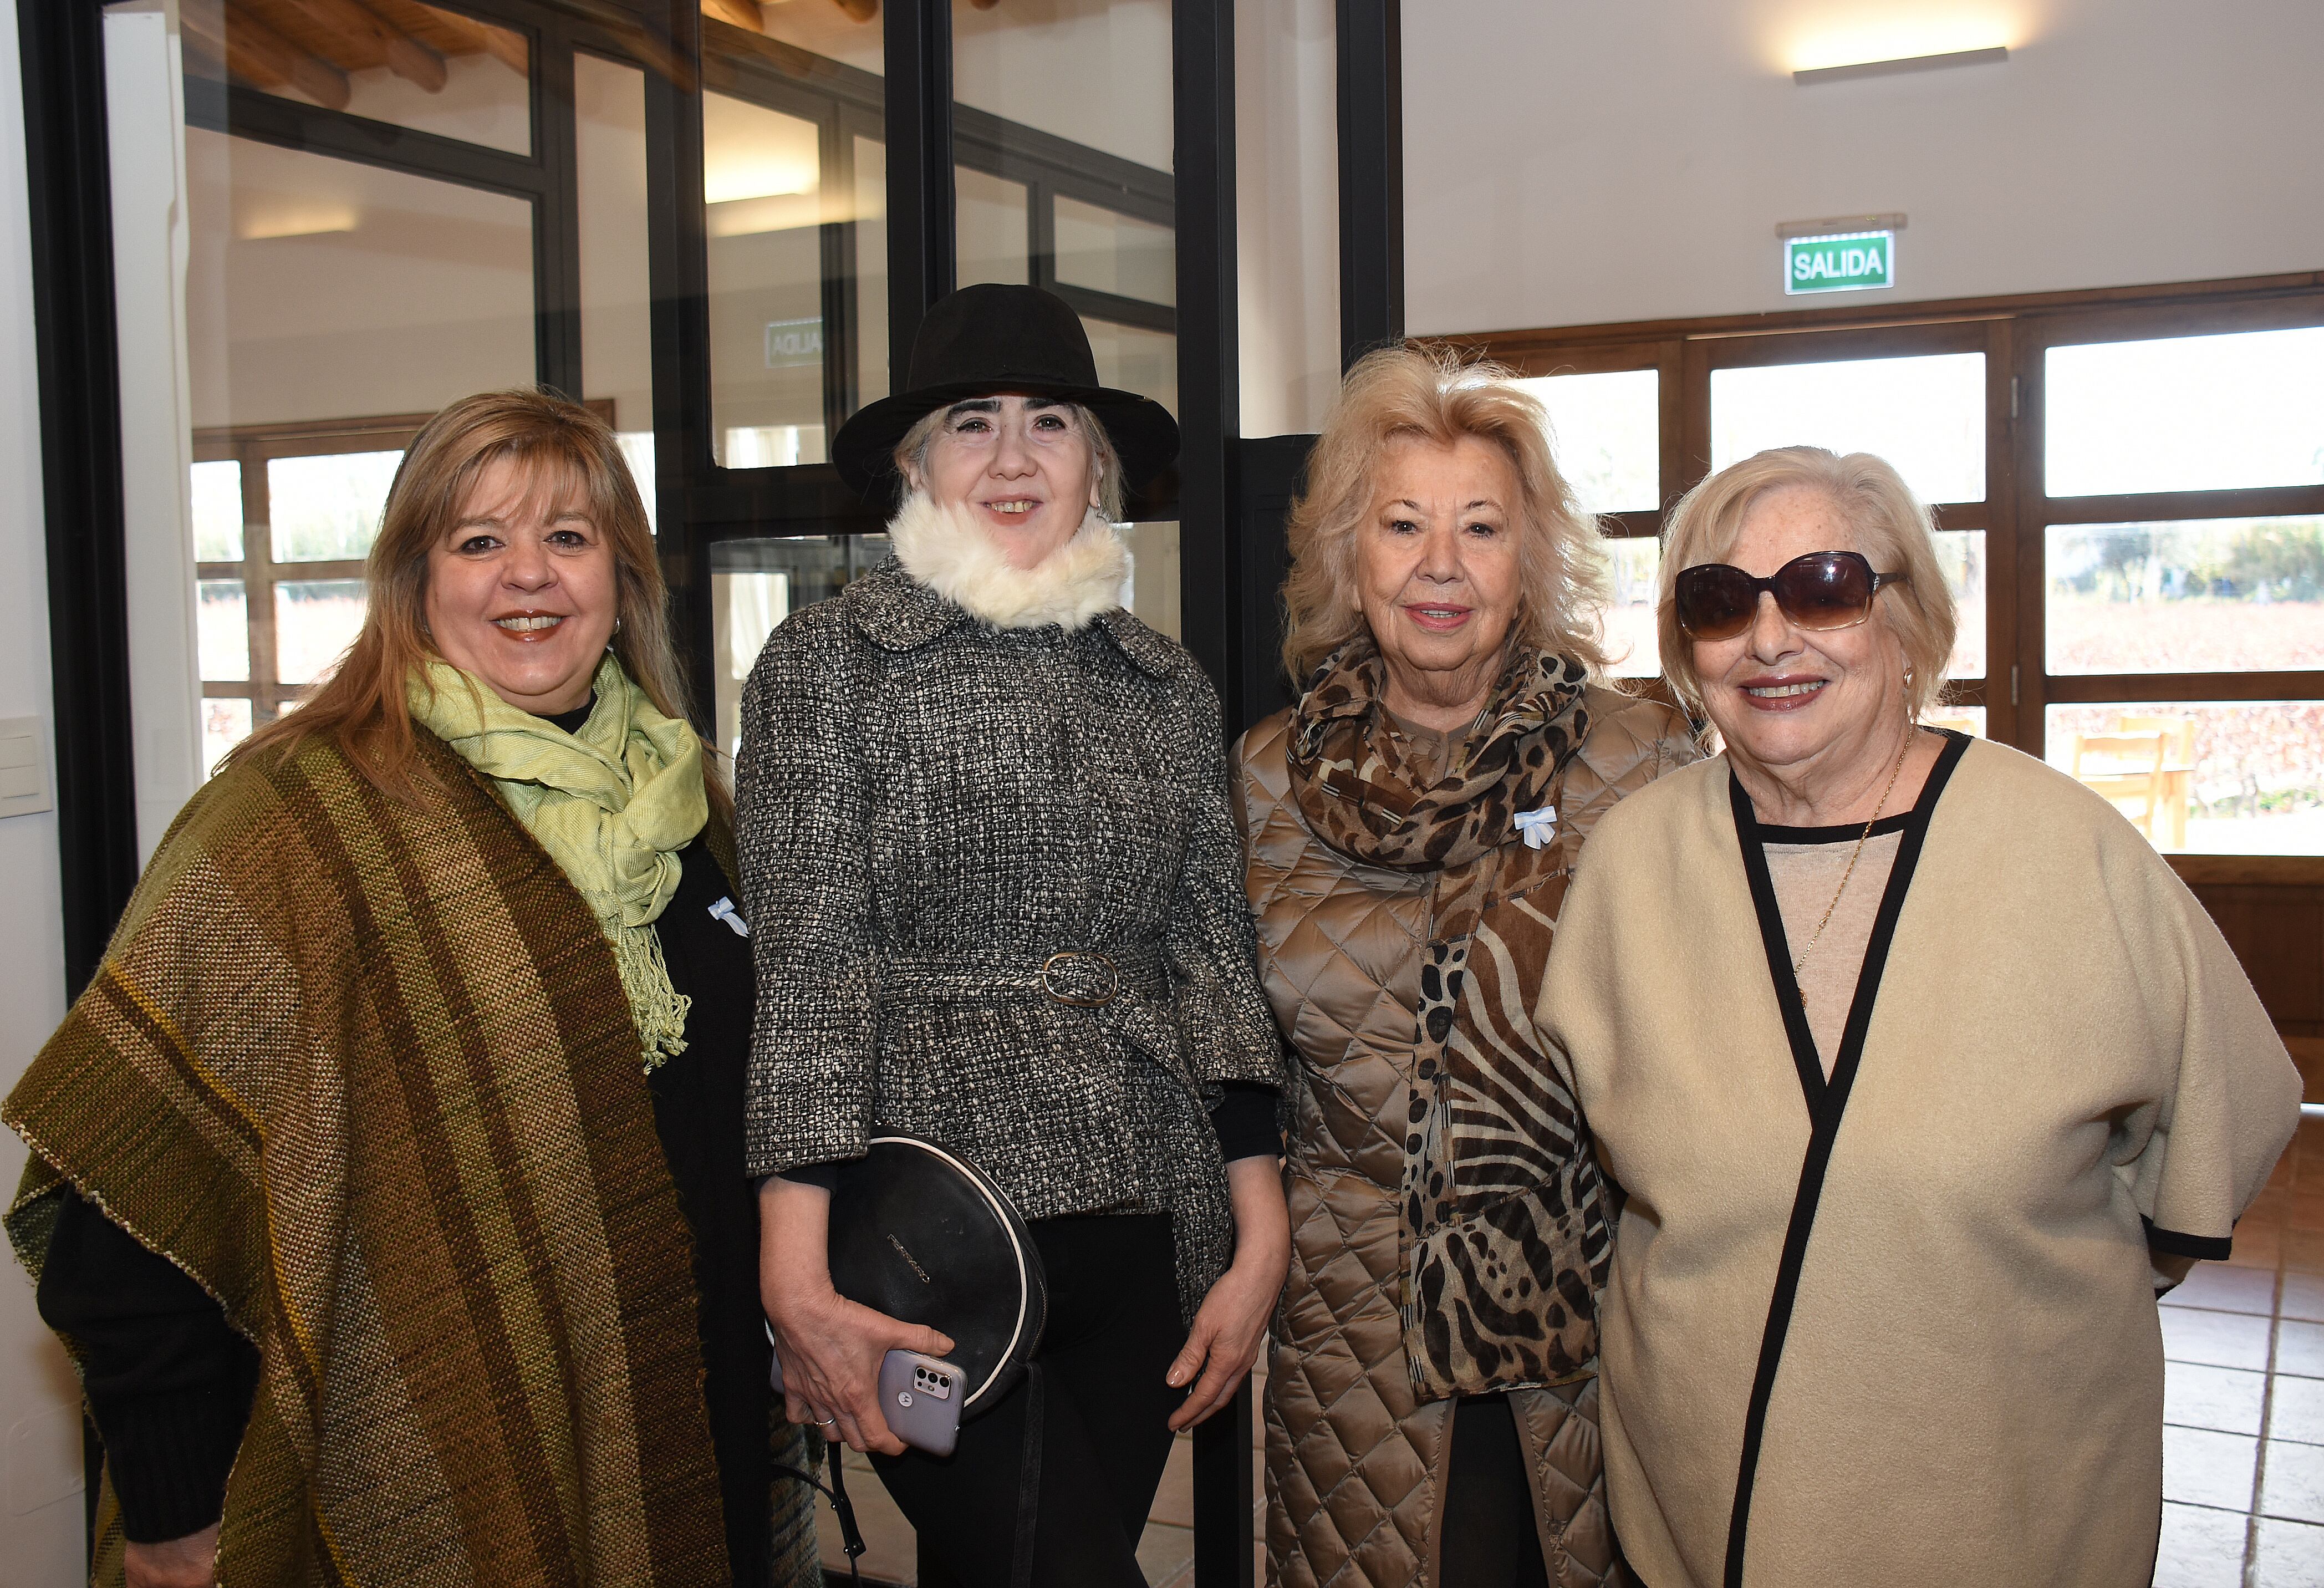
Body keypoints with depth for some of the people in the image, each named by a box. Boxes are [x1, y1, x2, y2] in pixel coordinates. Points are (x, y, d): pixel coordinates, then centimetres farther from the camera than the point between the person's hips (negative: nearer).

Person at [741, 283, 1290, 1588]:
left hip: (1144, 1236, 4)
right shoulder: (830, 661, 0)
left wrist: (1261, 1240, 3)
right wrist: (798, 1271, -13)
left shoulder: (1169, 690, 11)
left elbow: (1213, 959, 10)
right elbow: (810, 965, -6)